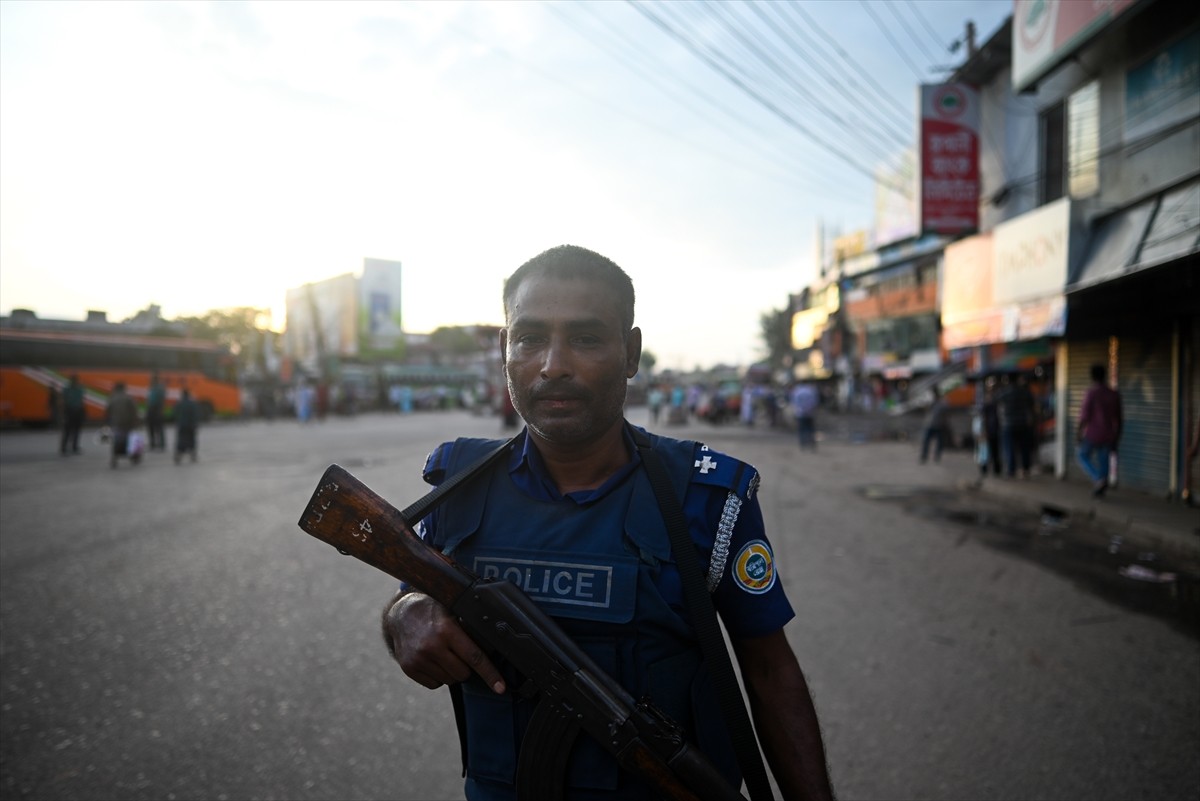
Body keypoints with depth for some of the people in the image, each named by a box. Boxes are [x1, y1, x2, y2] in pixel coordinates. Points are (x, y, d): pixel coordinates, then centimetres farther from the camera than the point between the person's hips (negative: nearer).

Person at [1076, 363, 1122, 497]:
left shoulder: (1090, 393, -13)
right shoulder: (1114, 394, 4)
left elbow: (1084, 416, -17)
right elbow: (1118, 419, 7)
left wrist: (1079, 433, -5)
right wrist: (1115, 440, 15)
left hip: (1092, 434, -5)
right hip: (1107, 435, 5)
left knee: (1083, 456, 14)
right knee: (1103, 461, 13)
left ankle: (1098, 479, -6)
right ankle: (1100, 491, 14)